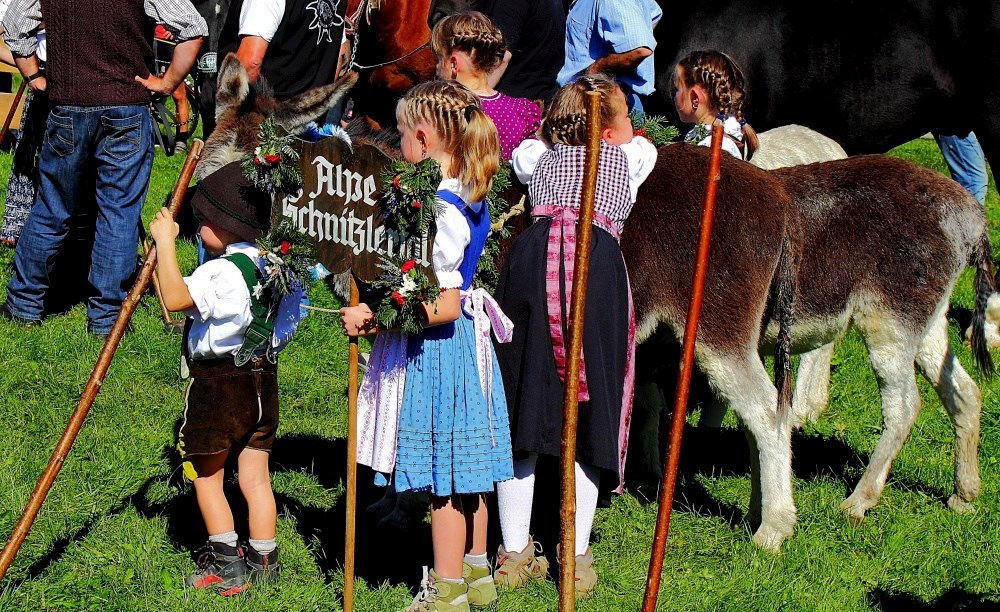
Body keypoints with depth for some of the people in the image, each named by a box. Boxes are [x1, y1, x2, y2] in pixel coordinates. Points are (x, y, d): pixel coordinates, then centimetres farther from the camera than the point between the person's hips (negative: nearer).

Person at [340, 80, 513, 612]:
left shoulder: (436, 209, -23)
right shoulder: (469, 199, 5)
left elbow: (444, 306, -25)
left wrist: (371, 317, -20)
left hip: (433, 349, -9)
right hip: (463, 346, 9)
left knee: (441, 480, 2)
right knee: (463, 473, 19)